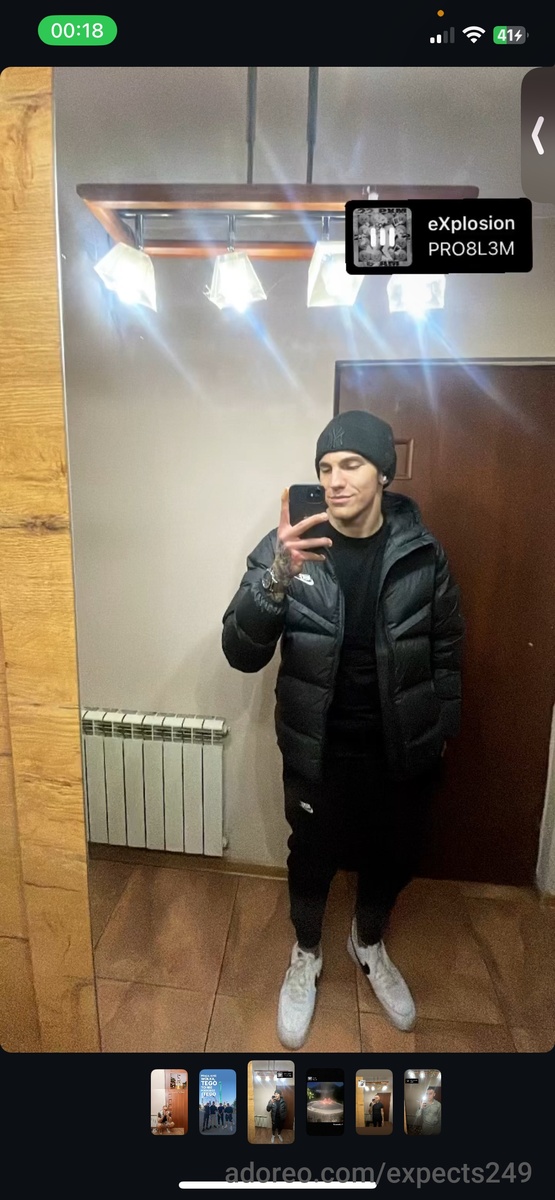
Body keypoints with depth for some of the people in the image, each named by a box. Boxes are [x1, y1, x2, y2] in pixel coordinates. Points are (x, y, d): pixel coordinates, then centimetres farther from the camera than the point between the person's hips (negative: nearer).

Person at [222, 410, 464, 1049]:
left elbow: (447, 646, 3)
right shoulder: (288, 547, -14)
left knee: (392, 856, 22)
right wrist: (277, 578, -35)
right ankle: (306, 955, 51)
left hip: (402, 749, 2)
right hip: (317, 749, -1)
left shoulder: (422, 553, -9)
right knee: (312, 856, 19)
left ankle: (369, 943, 55)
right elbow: (240, 653, -19)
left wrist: (441, 727, 7)